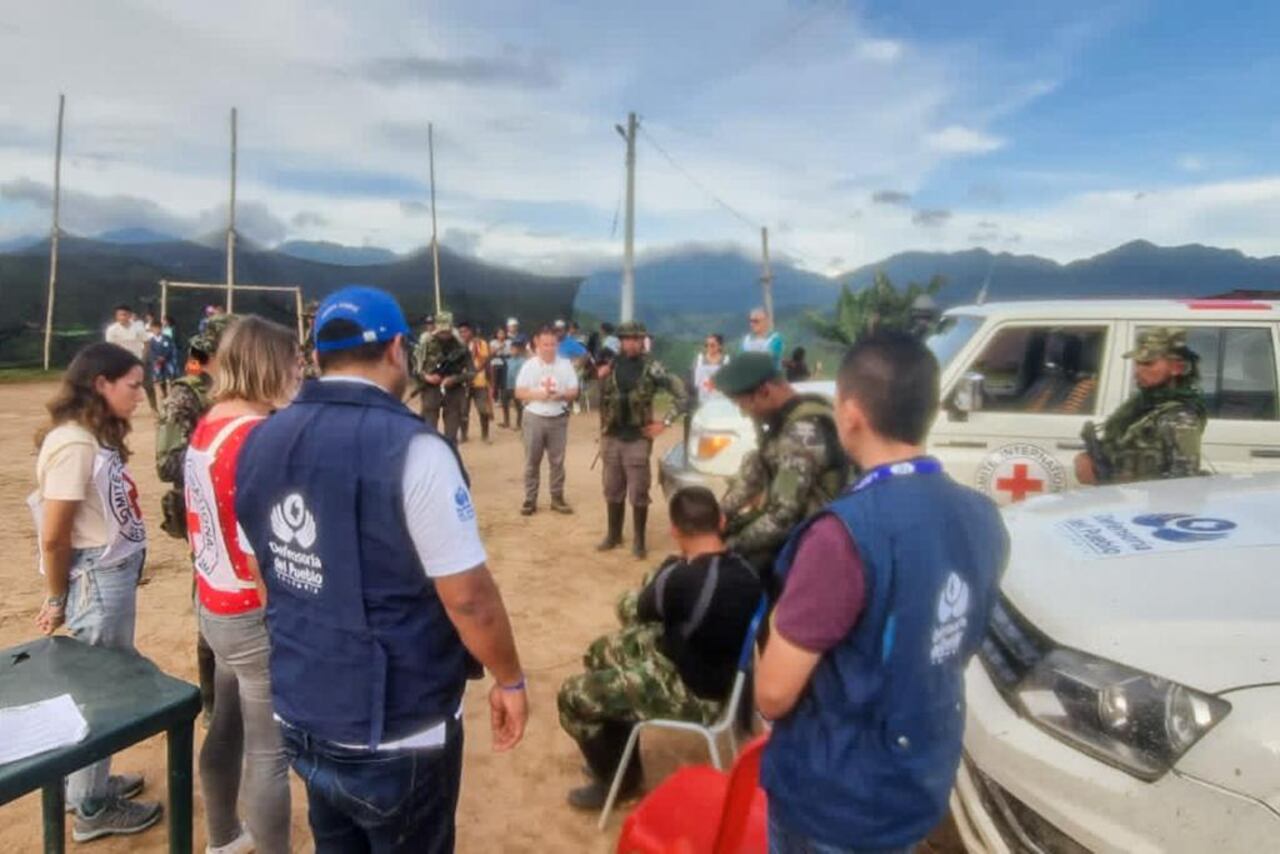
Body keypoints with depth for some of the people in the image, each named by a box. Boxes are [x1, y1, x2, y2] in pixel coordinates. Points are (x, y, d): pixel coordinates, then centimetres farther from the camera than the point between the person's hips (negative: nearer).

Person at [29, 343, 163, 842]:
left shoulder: (98, 438, 7)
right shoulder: (74, 445, -20)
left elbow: (100, 515, 7)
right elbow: (53, 538, -17)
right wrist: (58, 601, -4)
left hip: (117, 574, 8)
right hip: (97, 581, -8)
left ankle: (90, 783, 39)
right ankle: (92, 809, 25)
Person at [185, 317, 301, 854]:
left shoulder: (206, 427, 4)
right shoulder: (261, 436, -24)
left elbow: (198, 527, 13)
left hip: (214, 606, 10)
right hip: (260, 617, -10)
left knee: (227, 726, 25)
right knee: (270, 753, 4)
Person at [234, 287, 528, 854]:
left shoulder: (262, 443, -1)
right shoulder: (411, 449, -23)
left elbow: (264, 571, 12)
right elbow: (469, 598, -21)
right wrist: (509, 680, -5)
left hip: (301, 716, 6)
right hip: (397, 733, -6)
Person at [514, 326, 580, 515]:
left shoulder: (566, 365, 0)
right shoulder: (529, 366, -2)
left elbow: (574, 392, 1)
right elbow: (519, 393, -3)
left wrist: (561, 395, -19)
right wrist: (537, 394, -19)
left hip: (558, 418, 1)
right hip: (534, 417, -1)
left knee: (557, 460, 8)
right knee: (532, 461, 5)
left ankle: (557, 498, 18)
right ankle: (530, 500, 12)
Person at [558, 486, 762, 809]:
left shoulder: (679, 578, -31)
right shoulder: (745, 571, -8)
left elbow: (629, 611, -9)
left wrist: (653, 580, 6)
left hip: (693, 695, -8)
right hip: (718, 674, 8)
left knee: (572, 696, 1)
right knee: (601, 650, 21)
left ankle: (615, 779, 23)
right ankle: (617, 752, 36)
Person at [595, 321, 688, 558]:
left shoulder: (651, 368, -8)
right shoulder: (610, 365, 4)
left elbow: (682, 395, -9)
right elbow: (598, 397, 14)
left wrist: (665, 422, -9)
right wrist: (599, 378, -6)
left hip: (638, 439, -4)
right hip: (611, 437, 4)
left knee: (638, 492, 2)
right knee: (612, 490, 13)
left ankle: (638, 539, 14)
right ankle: (614, 534, 27)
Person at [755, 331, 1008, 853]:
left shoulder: (848, 532, -30)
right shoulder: (982, 518, -6)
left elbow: (772, 694, -24)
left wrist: (784, 635, -4)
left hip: (834, 799, -6)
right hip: (924, 782, 6)